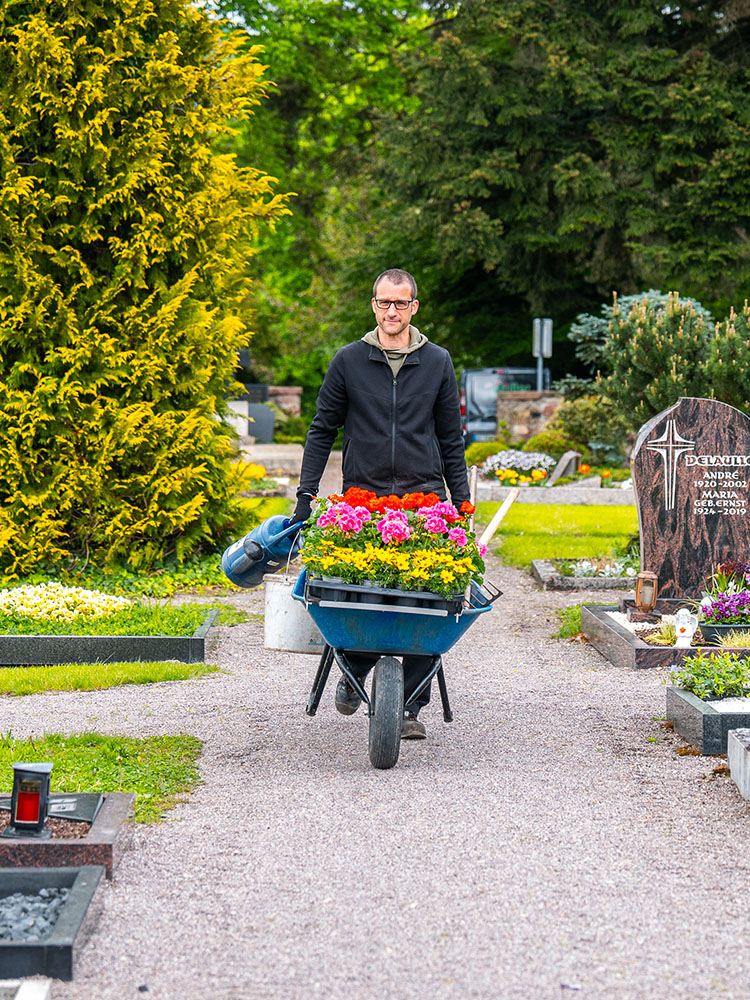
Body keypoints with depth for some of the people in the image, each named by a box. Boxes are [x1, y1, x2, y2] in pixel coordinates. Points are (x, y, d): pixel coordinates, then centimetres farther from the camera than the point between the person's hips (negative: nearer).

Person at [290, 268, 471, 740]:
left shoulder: (437, 362, 10)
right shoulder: (349, 361, 6)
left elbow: (451, 439, 14)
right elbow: (322, 431, 10)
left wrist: (462, 502, 10)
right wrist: (306, 496, 3)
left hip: (424, 496, 1)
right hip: (362, 495, -1)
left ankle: (410, 706, 1)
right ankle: (354, 672, 23)